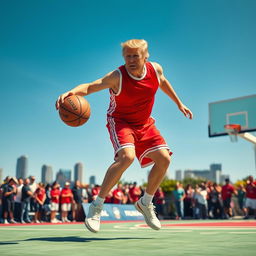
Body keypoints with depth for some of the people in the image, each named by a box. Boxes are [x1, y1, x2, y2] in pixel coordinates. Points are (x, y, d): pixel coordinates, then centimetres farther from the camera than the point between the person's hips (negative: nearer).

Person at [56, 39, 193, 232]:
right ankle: (97, 206, -19)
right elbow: (89, 87, -29)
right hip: (120, 121, -5)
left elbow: (163, 82, 14)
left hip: (145, 124, 6)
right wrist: (71, 92, -51)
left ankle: (146, 203, 17)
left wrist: (179, 104, 21)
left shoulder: (155, 69, -9)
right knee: (127, 156, -32)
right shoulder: (117, 77, -24)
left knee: (164, 159, -5)